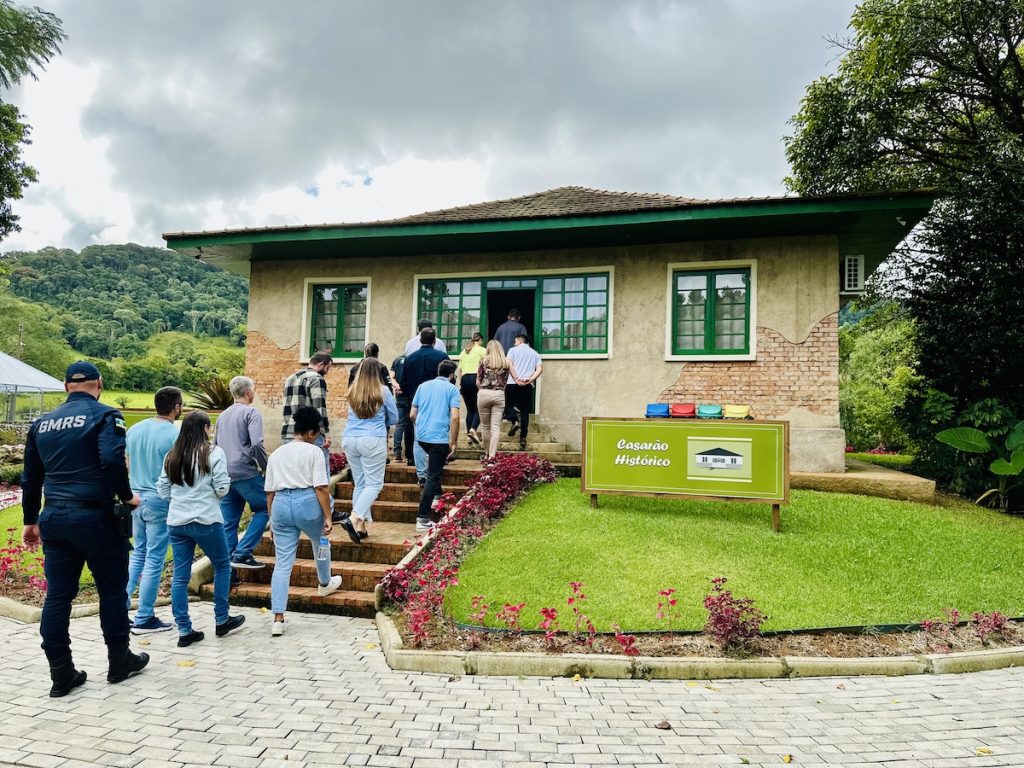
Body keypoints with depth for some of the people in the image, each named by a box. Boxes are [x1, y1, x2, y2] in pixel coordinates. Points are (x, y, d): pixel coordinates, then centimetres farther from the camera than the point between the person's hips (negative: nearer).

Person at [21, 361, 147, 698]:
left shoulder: (43, 422, 13)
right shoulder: (105, 415, -7)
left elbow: (31, 477, 17)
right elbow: (112, 459, -24)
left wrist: (31, 520, 25)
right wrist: (126, 495, -10)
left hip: (53, 518, 6)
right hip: (94, 517, -6)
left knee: (57, 595, 10)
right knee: (112, 589, 8)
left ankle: (61, 675, 16)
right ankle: (120, 662, 20)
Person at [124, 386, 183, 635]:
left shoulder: (134, 430, 5)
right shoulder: (176, 435, -15)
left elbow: (127, 467, 13)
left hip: (136, 499, 7)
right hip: (160, 502, -7)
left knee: (138, 554, 20)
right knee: (154, 561, 2)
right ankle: (144, 619, 10)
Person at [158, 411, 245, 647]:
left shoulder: (172, 455, 7)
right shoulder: (213, 453, -8)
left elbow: (163, 490, 9)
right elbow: (222, 488, -10)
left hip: (176, 521, 5)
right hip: (206, 521, -5)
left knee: (180, 576, 8)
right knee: (222, 566, 14)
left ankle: (184, 631, 12)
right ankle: (221, 620, 21)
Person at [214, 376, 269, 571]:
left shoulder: (223, 415, 18)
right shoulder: (251, 413, -7)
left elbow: (214, 445, 23)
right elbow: (257, 445, -19)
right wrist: (266, 467, -7)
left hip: (224, 474, 7)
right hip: (245, 473, -7)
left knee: (229, 522, 10)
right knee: (264, 509, 5)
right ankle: (242, 553, -4)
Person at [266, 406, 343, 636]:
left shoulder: (276, 454, 12)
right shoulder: (313, 451, -3)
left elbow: (269, 492, 13)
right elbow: (321, 488, -11)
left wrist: (272, 520, 20)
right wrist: (327, 517, -8)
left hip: (280, 504, 4)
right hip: (307, 502, -4)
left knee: (282, 563, 5)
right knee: (320, 542, 28)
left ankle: (278, 619, 0)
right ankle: (325, 584, 50)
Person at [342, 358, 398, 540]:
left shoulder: (352, 392, 8)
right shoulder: (383, 391, -3)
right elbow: (394, 418, 8)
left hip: (349, 439, 5)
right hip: (373, 441, -5)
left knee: (359, 483, 11)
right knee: (374, 483, 0)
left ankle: (361, 525, 11)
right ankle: (355, 517, -19)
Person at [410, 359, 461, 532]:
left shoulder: (423, 386, 13)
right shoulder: (451, 389, -1)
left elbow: (412, 415, 13)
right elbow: (454, 417, -11)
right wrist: (453, 442, -4)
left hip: (421, 436, 6)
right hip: (439, 437, -6)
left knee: (435, 467, 32)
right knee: (432, 477, -3)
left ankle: (436, 496, 37)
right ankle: (423, 519, -5)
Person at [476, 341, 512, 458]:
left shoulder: (484, 361, 1)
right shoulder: (506, 363, 5)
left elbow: (478, 382, 4)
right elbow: (505, 382, 7)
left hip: (484, 394, -1)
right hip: (499, 395, 1)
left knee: (485, 426, 13)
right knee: (496, 427, -1)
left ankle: (487, 454, 23)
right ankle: (492, 456, -10)